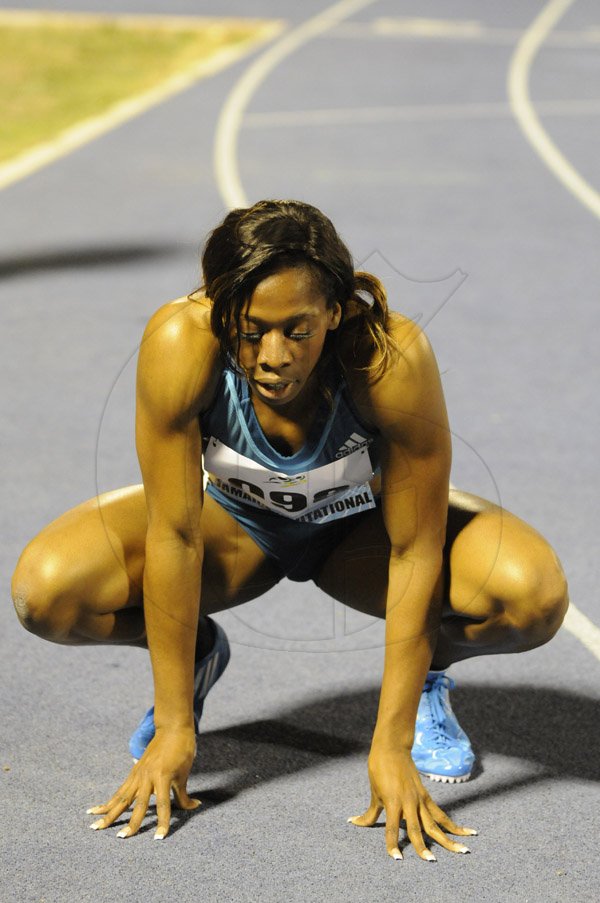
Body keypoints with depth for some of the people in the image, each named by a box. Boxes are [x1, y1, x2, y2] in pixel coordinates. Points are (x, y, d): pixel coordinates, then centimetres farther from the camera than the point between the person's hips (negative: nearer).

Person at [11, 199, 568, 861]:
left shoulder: (393, 359, -36)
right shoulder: (180, 343, -34)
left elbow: (416, 554, -28)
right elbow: (173, 536, -26)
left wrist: (391, 746, -29)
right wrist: (173, 726, -23)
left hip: (365, 527, -1)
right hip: (236, 520, 1)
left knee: (534, 595, -30)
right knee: (45, 588, -25)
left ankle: (428, 669, 5)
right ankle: (194, 654, 8)